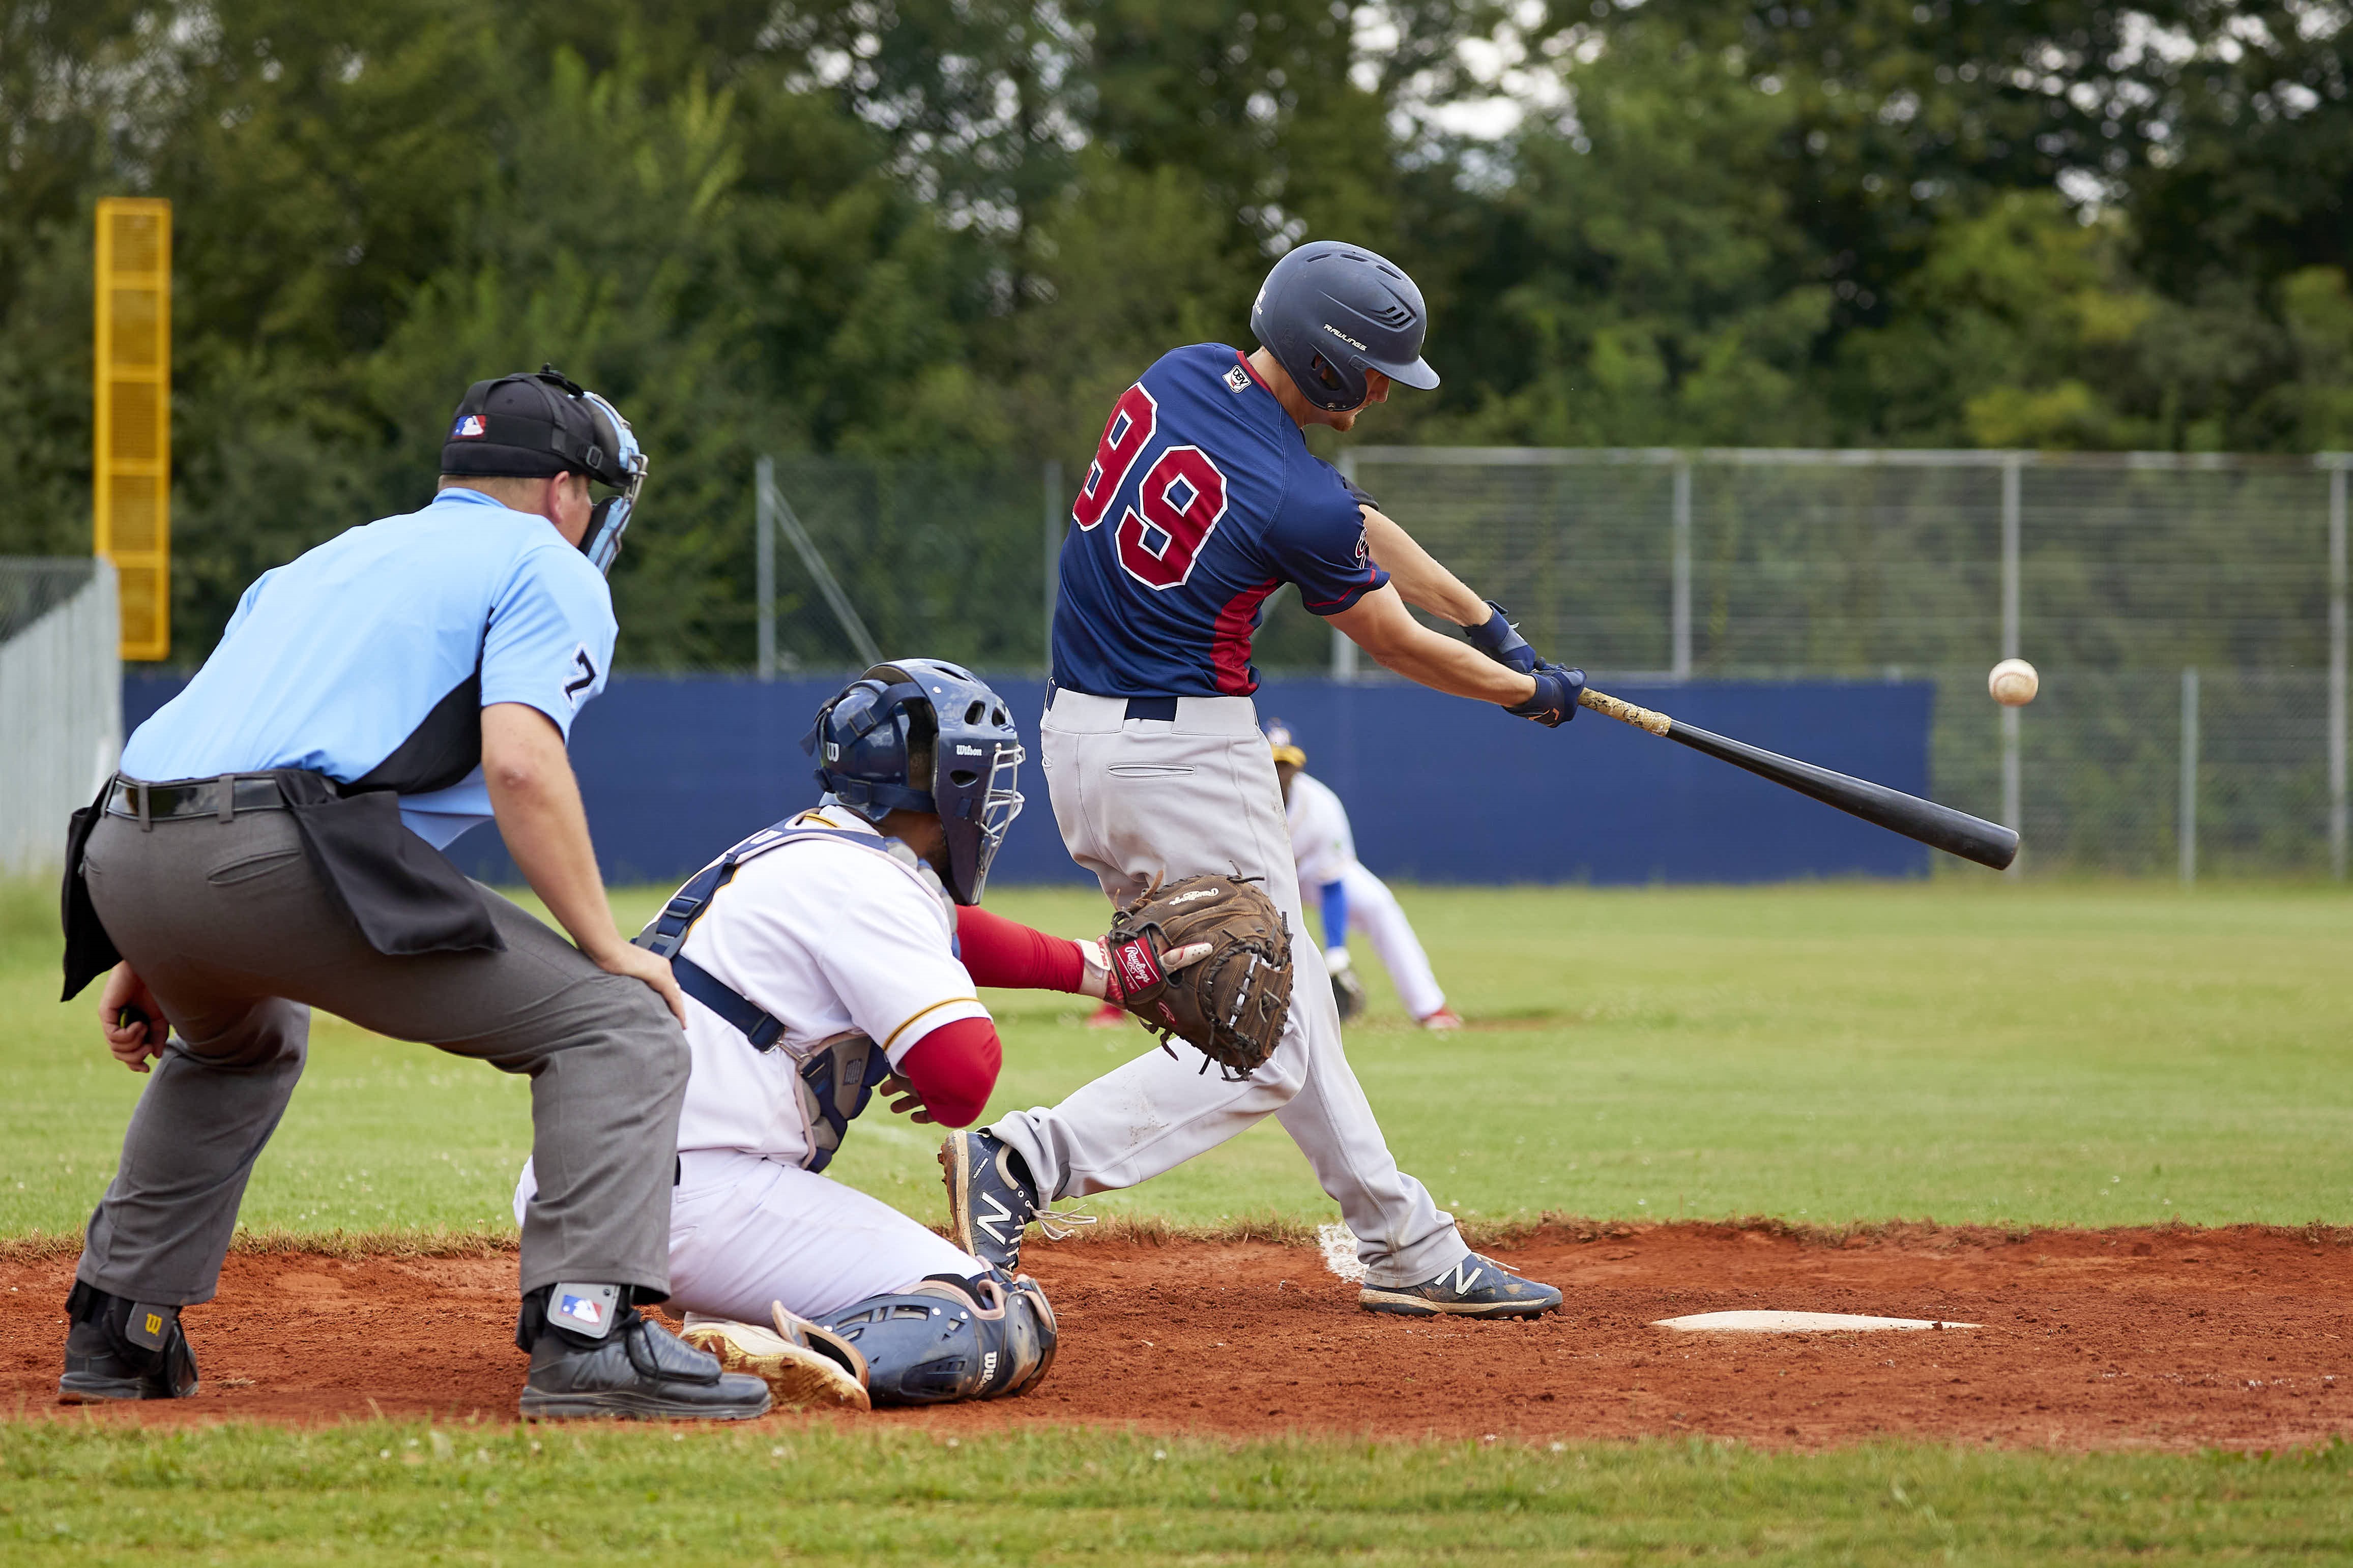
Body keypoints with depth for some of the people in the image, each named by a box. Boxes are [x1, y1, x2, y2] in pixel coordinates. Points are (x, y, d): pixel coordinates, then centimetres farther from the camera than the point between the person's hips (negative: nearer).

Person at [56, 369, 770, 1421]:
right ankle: (587, 1334, -22)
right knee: (614, 1022, -4)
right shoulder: (548, 570, 12)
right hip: (279, 859, -8)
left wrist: (148, 955, 32)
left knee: (238, 1046, 40)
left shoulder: (328, 559, 35)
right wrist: (608, 948, -2)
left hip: (120, 857, 8)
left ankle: (115, 1333, 35)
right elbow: (519, 761, -7)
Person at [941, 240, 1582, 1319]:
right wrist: (1529, 693, 14)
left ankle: (1407, 1248, 22)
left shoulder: (1179, 376, 3)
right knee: (1266, 1048, -5)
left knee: (1288, 1002, 17)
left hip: (1078, 741, 10)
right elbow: (1395, 644, -3)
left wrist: (1489, 623, 17)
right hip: (1185, 758, -9)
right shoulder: (1296, 501, -21)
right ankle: (1026, 1164, -21)